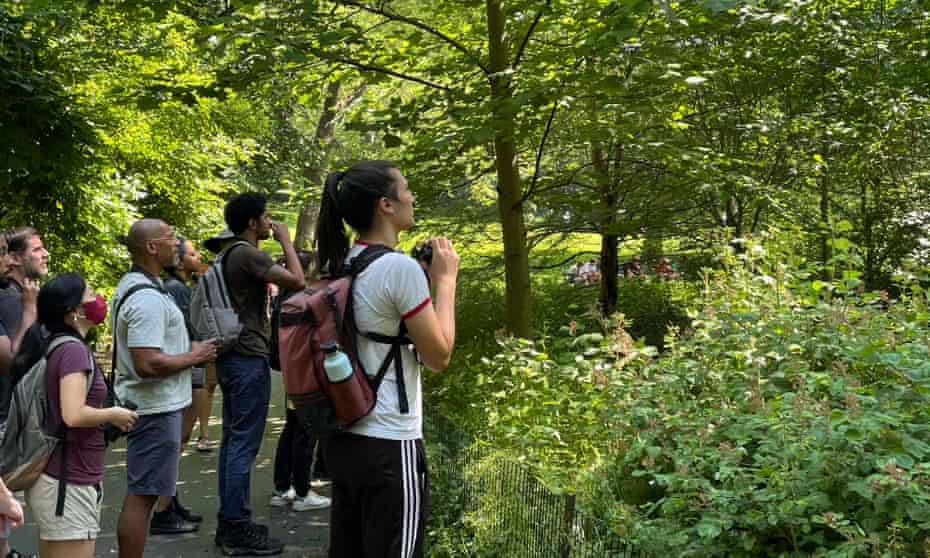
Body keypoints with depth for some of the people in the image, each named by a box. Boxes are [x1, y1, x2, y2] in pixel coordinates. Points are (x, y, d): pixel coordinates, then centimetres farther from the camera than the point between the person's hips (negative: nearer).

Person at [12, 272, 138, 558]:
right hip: (69, 482, -9)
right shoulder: (73, 349, -17)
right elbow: (74, 415, -28)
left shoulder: (49, 346, 9)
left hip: (50, 477, 9)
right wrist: (113, 414, -11)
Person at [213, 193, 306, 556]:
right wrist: (286, 241, -10)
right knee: (244, 445, -8)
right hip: (248, 359, -10)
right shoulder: (248, 254, -14)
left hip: (232, 356, 10)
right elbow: (297, 281, -22)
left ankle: (229, 523, 16)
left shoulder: (232, 255, 17)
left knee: (232, 441, 11)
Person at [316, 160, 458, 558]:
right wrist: (445, 280, -2)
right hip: (388, 445, -8)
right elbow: (439, 356, -11)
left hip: (344, 437, 8)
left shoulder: (342, 264, 7)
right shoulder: (400, 267, -17)